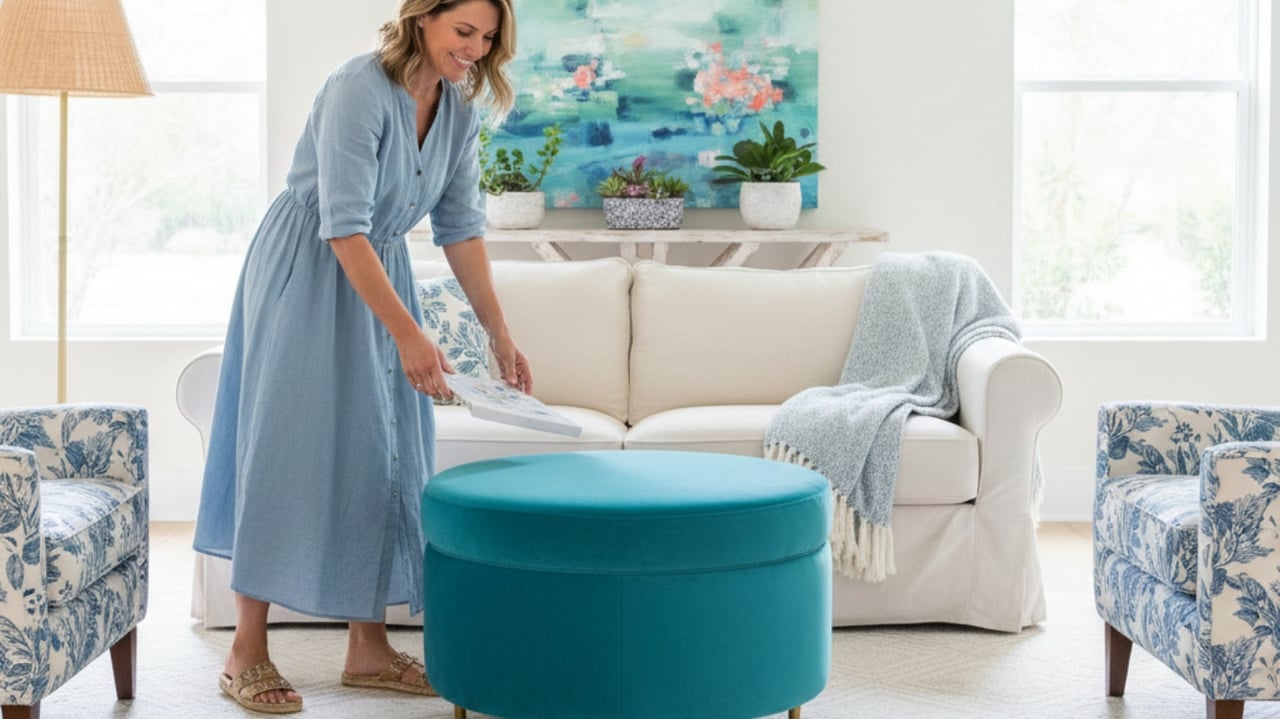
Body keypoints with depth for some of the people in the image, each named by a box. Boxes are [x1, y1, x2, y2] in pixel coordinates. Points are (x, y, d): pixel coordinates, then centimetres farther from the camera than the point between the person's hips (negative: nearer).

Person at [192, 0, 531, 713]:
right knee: (290, 446, -7)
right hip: (306, 273, -7)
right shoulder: (360, 88, -23)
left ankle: (368, 647, 12)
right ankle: (248, 651, 2)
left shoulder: (461, 108, -1)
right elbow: (343, 227, -29)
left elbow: (461, 226, 4)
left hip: (381, 273, 7)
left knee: (382, 457, 5)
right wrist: (407, 333, -33)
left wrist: (500, 333, -1)